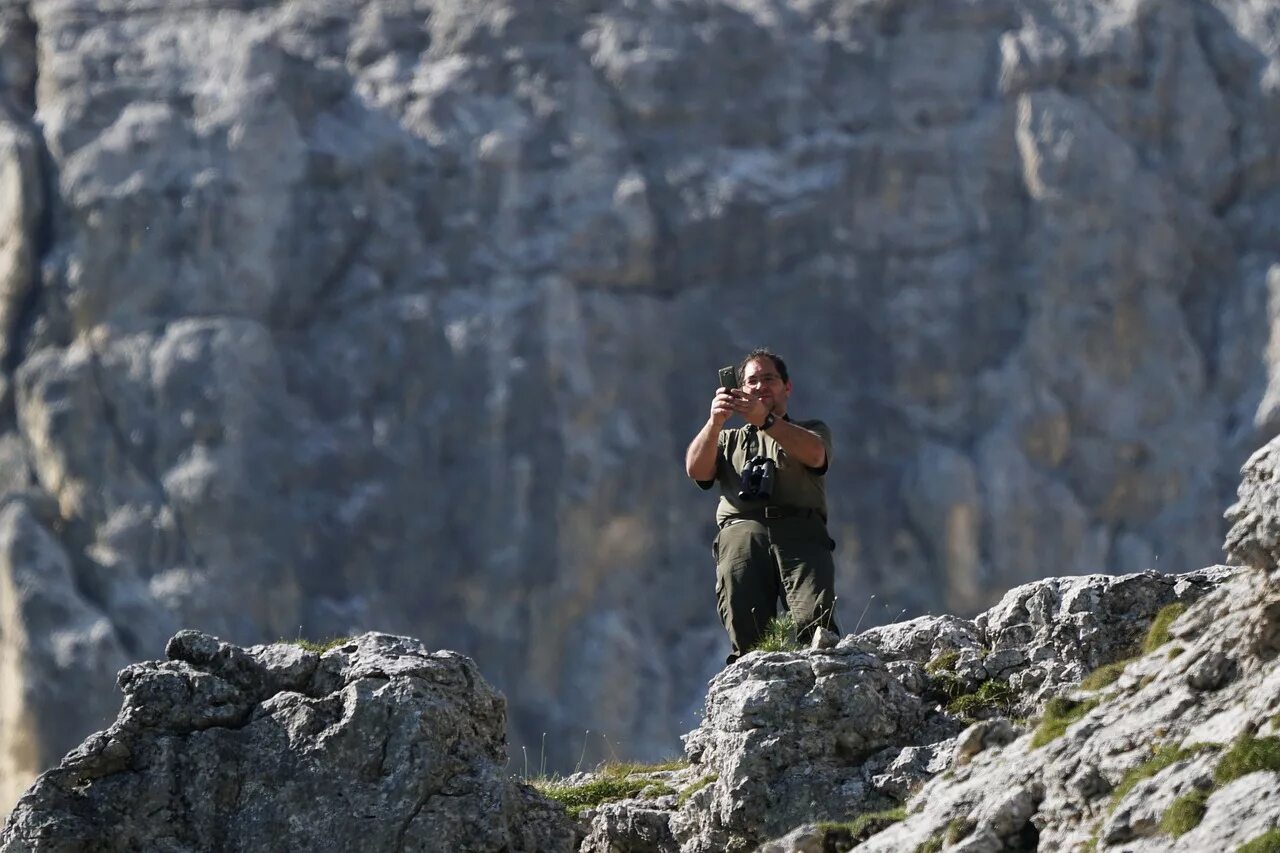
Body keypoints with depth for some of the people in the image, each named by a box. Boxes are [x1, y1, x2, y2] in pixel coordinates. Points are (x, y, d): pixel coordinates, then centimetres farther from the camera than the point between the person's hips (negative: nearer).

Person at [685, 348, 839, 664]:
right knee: (747, 637, -20)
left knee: (815, 621, -28)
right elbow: (696, 470, 11)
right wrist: (715, 421, -7)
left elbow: (814, 454, 1)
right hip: (741, 532, 1)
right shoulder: (728, 439, 34)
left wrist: (764, 419, -14)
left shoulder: (812, 430, 28)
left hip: (800, 531, -1)